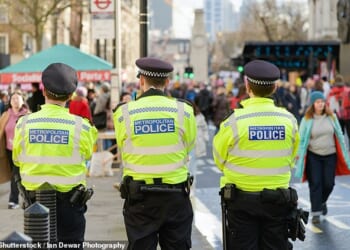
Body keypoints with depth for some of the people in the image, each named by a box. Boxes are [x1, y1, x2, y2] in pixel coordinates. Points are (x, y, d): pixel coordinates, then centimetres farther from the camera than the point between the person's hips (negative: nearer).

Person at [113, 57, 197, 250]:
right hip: (176, 196, 1)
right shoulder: (184, 111, -6)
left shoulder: (124, 113, -7)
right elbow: (188, 147, 5)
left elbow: (123, 150, 3)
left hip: (139, 197, 0)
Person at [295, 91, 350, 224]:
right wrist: (299, 154, -8)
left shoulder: (332, 117, -1)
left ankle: (322, 202, 35)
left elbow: (339, 135, 4)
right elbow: (302, 139, -4)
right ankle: (316, 212, 6)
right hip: (313, 156, -2)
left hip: (330, 155, 2)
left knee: (329, 183, 4)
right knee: (315, 184, -3)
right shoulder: (307, 120, -8)